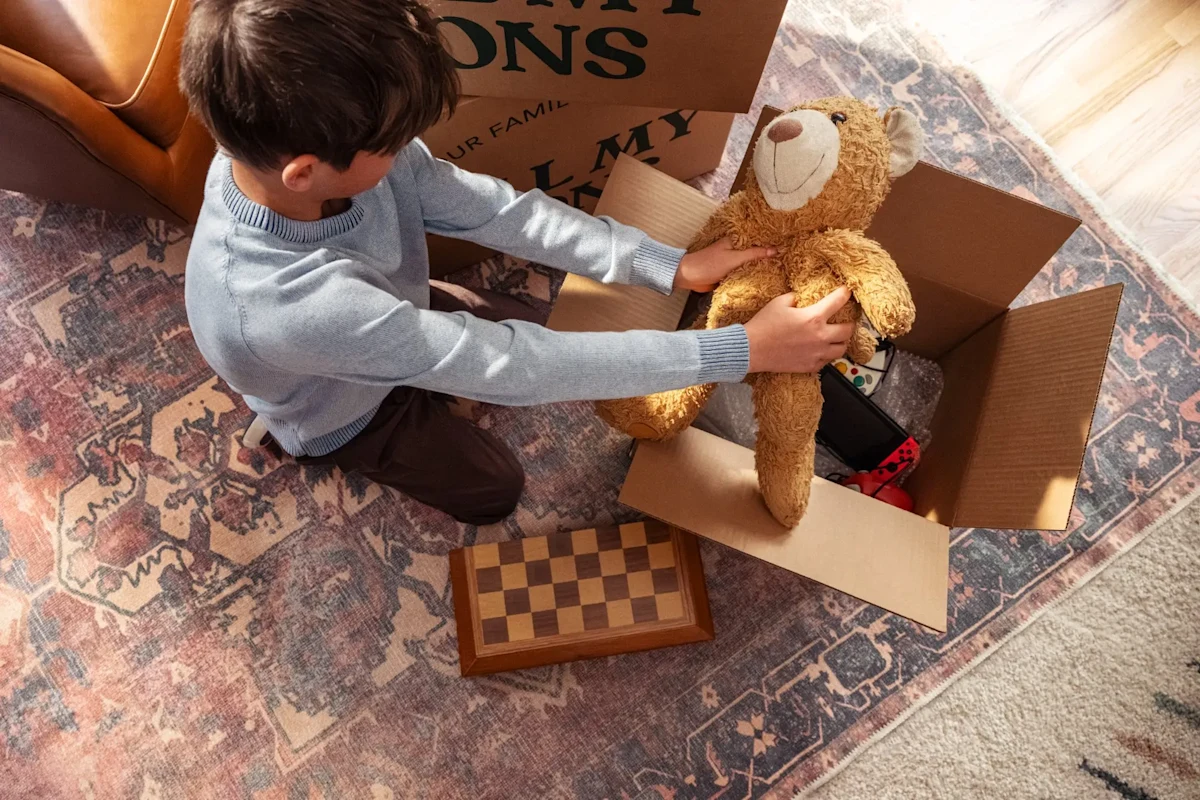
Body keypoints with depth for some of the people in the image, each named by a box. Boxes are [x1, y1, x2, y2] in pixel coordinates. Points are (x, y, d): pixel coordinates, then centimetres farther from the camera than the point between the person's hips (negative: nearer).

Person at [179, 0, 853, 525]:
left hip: (391, 314, 5)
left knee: (527, 326, 17)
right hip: (344, 412, -5)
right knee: (494, 489, 11)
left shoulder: (284, 139, -31)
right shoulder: (298, 304, -50)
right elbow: (515, 366, -44)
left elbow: (489, 209, -25)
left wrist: (669, 266, -27)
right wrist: (742, 352, -40)